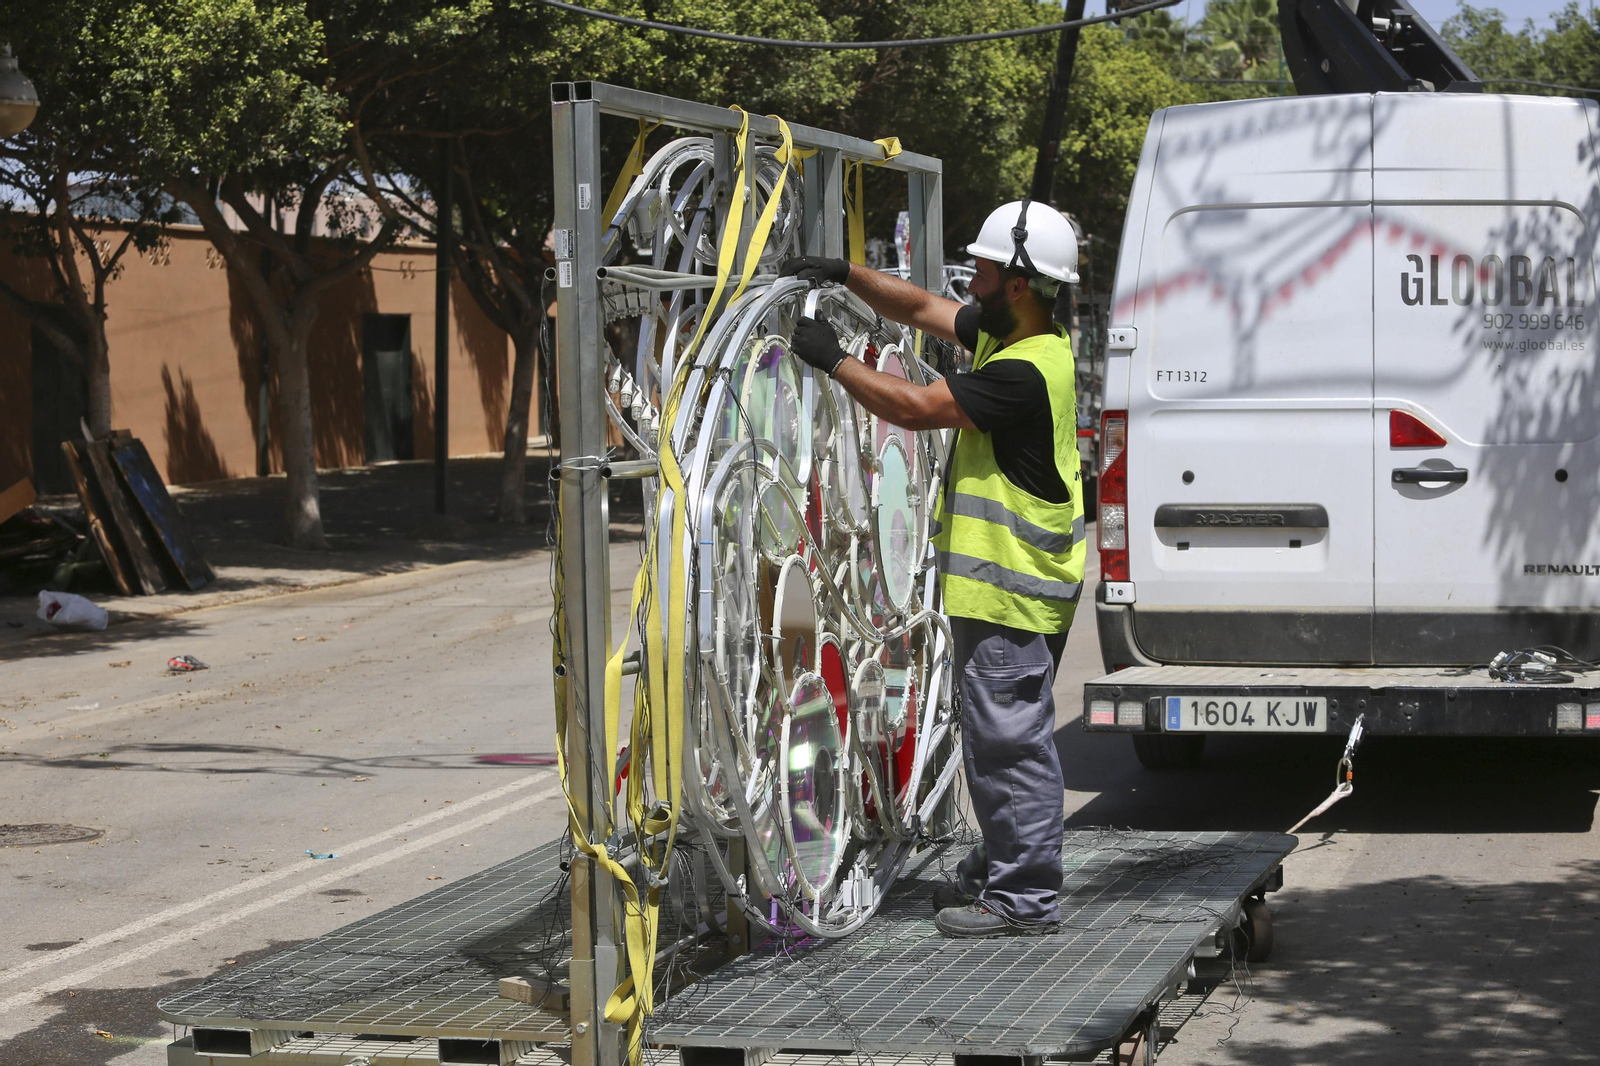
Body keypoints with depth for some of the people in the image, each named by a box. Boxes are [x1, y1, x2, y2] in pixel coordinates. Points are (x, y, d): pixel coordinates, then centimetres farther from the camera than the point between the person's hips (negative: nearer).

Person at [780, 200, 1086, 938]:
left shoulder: (1026, 372, -23)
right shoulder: (1001, 335, 9)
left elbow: (914, 409, -23)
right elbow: (920, 309, 20)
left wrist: (832, 360, -13)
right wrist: (844, 275, 8)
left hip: (1014, 593, -11)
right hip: (991, 581, 11)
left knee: (1011, 739, -6)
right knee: (997, 737, 19)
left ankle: (1026, 898, -1)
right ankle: (1001, 870, 31)